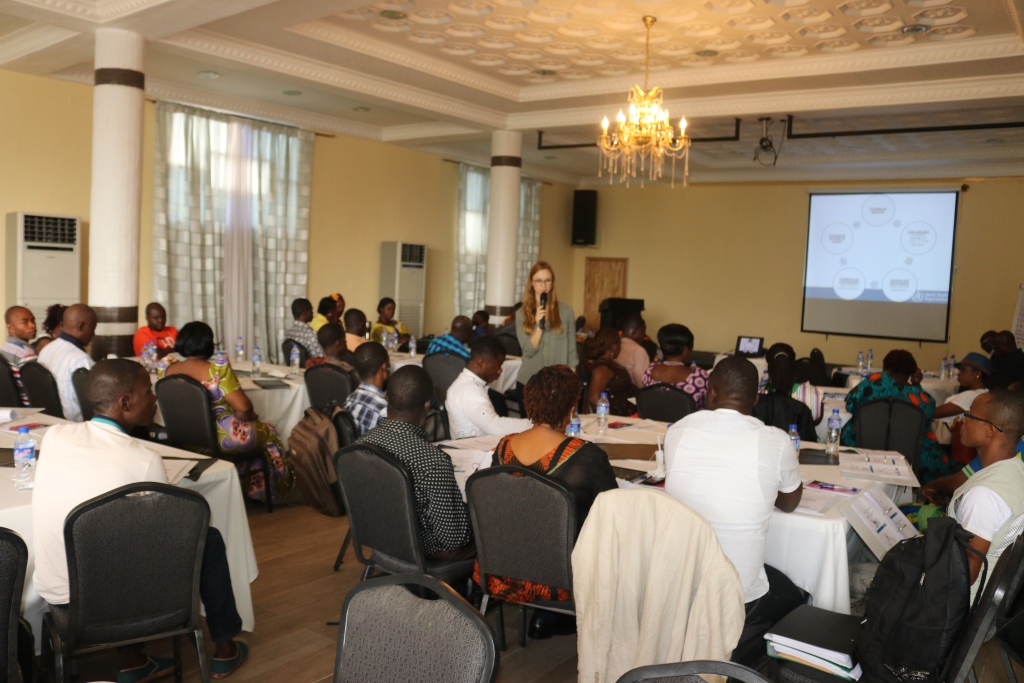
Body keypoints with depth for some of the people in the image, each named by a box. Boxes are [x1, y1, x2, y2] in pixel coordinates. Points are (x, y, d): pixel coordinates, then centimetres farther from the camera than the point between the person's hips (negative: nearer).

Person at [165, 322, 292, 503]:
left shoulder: (169, 370, -4)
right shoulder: (218, 368, -22)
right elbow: (243, 406, -23)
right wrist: (250, 417, 0)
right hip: (219, 439, -6)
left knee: (249, 426, 32)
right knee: (268, 431, 21)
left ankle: (248, 488, 40)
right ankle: (277, 491, 35)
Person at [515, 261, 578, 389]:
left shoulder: (566, 311, 0)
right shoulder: (522, 314, 2)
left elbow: (571, 350, 3)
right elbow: (528, 351, -5)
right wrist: (539, 326, -17)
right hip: (529, 380, 1)